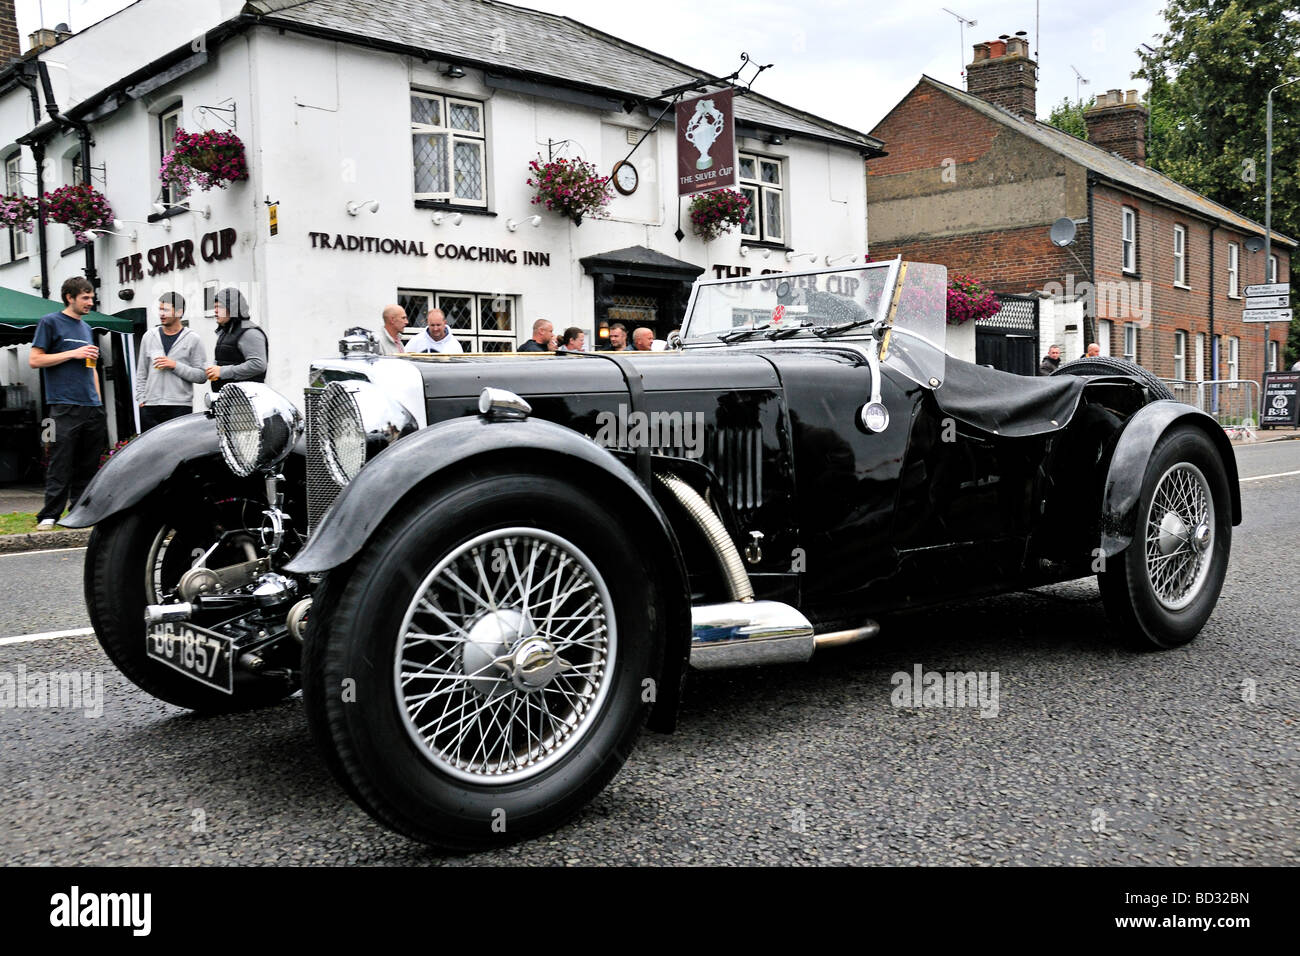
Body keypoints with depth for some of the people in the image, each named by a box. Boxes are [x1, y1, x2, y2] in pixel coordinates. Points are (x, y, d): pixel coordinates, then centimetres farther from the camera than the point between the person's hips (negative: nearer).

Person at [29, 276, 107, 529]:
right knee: (61, 464, -9)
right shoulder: (50, 322, 2)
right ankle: (49, 515, -5)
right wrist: (73, 353, -10)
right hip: (65, 406, -6)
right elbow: (34, 360, -5)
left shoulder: (87, 328, 21)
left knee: (88, 465, 5)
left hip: (92, 407, 6)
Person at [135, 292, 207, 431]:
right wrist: (141, 398, 8)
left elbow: (202, 375, -5)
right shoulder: (149, 336, 13)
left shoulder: (193, 339, 1)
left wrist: (175, 366, -13)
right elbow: (141, 372, 17)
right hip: (150, 407, 3)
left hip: (180, 406, -3)